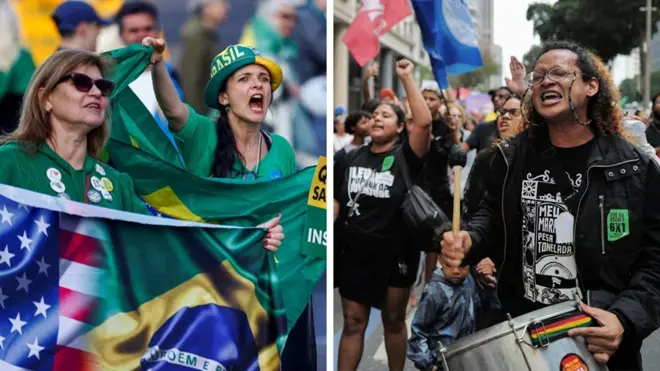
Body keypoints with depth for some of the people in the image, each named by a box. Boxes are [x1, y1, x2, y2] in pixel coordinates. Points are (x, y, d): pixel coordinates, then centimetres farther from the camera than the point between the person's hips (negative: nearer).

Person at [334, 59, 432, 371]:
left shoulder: (405, 156, -7)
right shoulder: (352, 157, 5)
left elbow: (424, 122, -24)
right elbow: (336, 202, 8)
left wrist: (407, 78, -21)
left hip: (396, 253, -2)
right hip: (355, 253, 3)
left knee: (394, 320, 15)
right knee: (353, 322, 10)